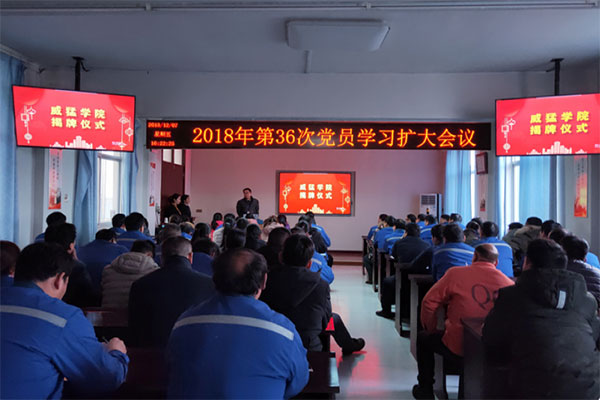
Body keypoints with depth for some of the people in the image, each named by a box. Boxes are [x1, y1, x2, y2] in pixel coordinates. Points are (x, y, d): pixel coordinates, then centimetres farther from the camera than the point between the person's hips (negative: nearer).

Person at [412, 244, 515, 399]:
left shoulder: (456, 273, -12)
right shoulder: (509, 283, -7)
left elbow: (429, 302, -9)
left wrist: (432, 330, 8)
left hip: (457, 348, -3)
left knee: (423, 338, 24)